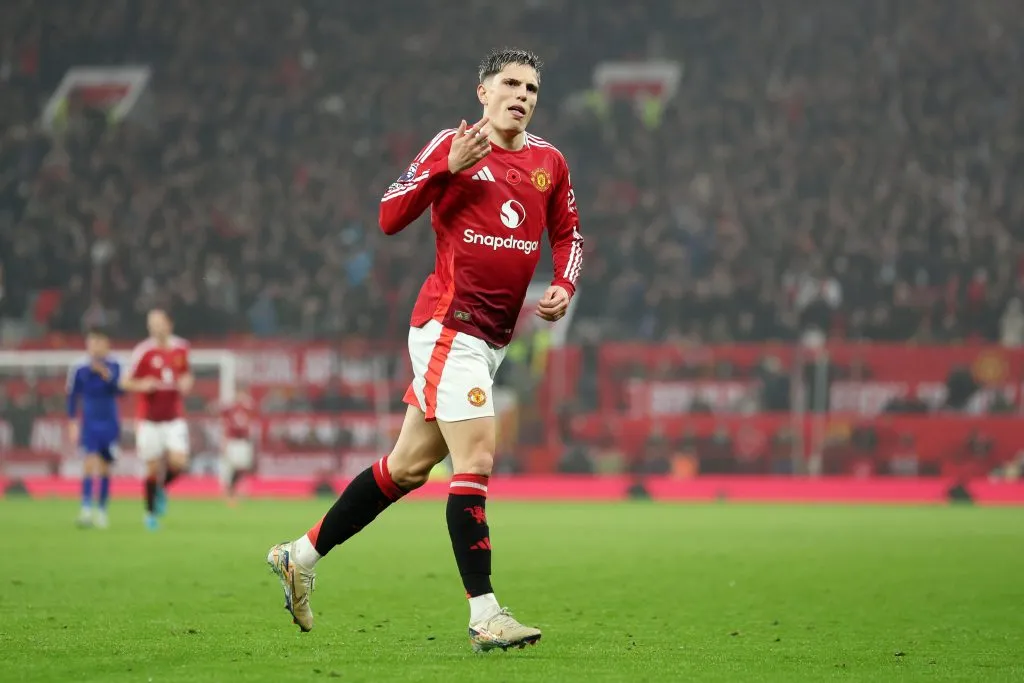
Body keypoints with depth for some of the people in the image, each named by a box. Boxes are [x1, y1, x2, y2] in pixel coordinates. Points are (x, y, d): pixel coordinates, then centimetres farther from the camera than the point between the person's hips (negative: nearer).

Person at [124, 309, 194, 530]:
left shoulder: (181, 348, 5)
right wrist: (142, 385, -23)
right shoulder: (143, 352, -8)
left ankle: (161, 488, 19)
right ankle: (151, 513, 18)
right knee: (153, 468, -1)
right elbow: (127, 382, -3)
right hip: (149, 419, -3)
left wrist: (186, 383, -3)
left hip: (174, 418, 3)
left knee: (179, 463, -14)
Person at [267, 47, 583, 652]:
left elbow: (567, 234, 23)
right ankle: (485, 616, -13)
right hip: (449, 325, -7)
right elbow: (390, 218, -9)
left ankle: (303, 555, 26)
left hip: (491, 340, 7)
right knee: (476, 460, -15)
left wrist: (563, 288, 4)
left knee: (409, 466, 12)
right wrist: (448, 169, -20)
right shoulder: (453, 146, -5)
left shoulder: (549, 161, 11)